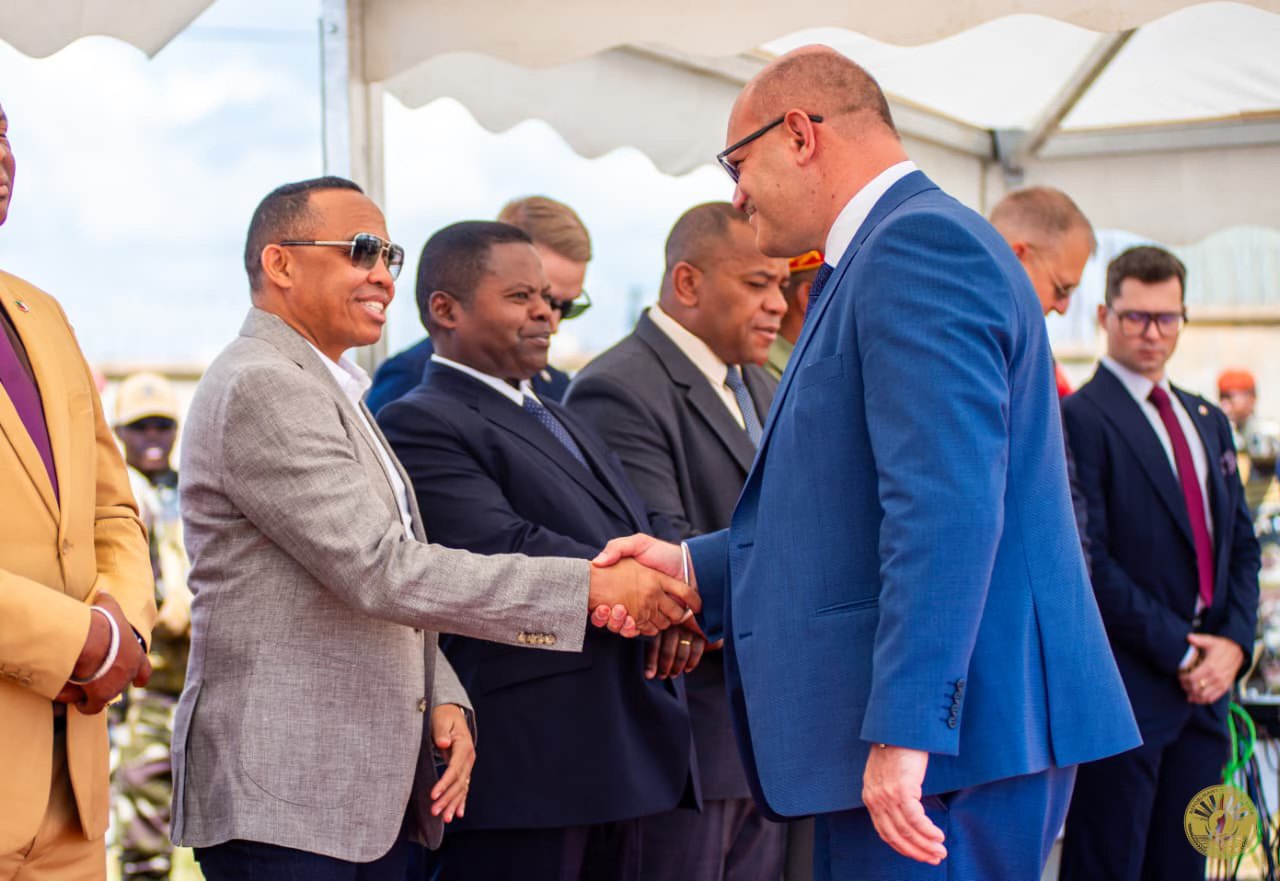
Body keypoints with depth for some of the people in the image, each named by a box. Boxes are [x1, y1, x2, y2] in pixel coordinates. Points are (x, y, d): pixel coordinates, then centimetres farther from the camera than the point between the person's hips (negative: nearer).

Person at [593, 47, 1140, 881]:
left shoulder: (919, 242, -13)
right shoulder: (891, 251, 20)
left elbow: (945, 504, -23)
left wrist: (904, 729, -26)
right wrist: (694, 568, 16)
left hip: (954, 721, -10)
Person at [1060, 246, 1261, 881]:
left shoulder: (1209, 422, 18)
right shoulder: (1079, 418, -7)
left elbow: (1241, 545, 16)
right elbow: (1089, 560, -13)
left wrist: (1233, 643, 0)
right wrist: (1178, 651, -13)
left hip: (1206, 682, 7)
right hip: (1125, 685, -7)